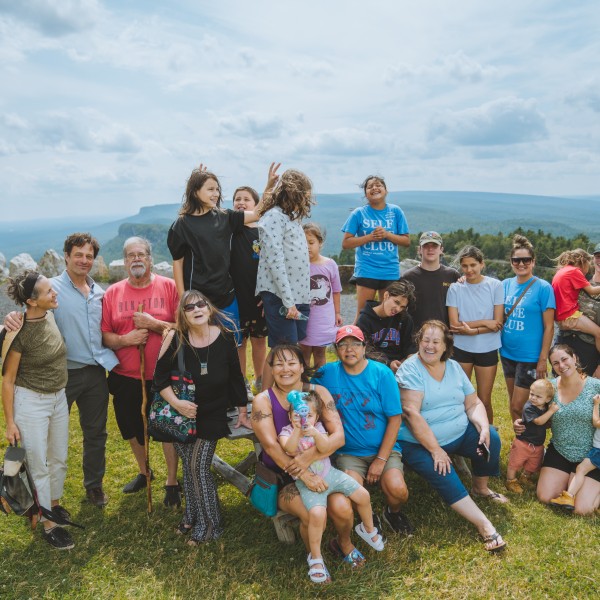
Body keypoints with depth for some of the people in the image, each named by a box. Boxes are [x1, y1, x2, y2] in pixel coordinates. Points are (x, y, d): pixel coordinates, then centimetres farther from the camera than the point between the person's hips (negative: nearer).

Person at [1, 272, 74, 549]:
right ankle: (47, 524, 21)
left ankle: (53, 503, 42)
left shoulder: (51, 317, -5)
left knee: (59, 458, 19)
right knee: (38, 466, 7)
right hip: (30, 403, -6)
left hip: (58, 398, 6)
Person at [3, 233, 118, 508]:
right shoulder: (52, 288, -9)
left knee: (96, 433, 15)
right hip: (64, 373, -5)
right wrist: (13, 317, -36)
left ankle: (94, 486, 33)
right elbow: (31, 313, -16)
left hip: (96, 372, 5)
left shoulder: (99, 293, 8)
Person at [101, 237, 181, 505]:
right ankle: (143, 471, 44)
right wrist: (125, 339, -18)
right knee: (131, 428, 19)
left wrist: (155, 324, -20)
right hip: (126, 376, 3)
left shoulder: (169, 286, -5)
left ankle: (172, 482, 25)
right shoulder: (112, 292, 2)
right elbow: (105, 335, 0)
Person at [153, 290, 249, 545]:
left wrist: (242, 412, 5)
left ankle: (210, 523, 12)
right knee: (188, 467, 8)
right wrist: (176, 403, -20)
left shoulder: (225, 337, -11)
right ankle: (192, 516, 30)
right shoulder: (176, 339, -13)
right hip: (182, 413, 1)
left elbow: (235, 377, -1)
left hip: (212, 416, -1)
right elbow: (160, 378, -6)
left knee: (198, 466, -7)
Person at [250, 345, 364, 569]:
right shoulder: (263, 401, -7)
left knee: (342, 508, -24)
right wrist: (304, 475, -29)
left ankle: (344, 544, 12)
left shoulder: (318, 392, -2)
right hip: (282, 477, -2)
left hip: (320, 468, 2)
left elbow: (338, 436, -12)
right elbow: (271, 446, -17)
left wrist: (308, 458, -29)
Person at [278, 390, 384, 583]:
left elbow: (325, 449, -22)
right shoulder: (287, 432, -9)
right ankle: (315, 557, -5)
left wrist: (315, 434, -40)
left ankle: (367, 529, 34)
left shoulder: (318, 428, -3)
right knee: (317, 513, -29)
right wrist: (297, 430, -43)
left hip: (329, 473, 4)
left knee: (363, 495, 2)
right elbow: (290, 450, -30)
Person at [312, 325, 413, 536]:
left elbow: (395, 418, -6)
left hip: (384, 448, 0)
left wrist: (381, 459, -11)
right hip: (348, 453, 1)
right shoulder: (327, 373, 0)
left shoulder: (382, 373, -5)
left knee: (397, 489, -25)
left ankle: (393, 513, 14)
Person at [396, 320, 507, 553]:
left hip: (460, 434, 6)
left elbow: (473, 403, 7)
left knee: (491, 438, -16)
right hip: (420, 443, -5)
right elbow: (411, 413, -22)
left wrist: (483, 426, -15)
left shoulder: (454, 367, 7)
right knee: (446, 479, -25)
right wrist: (435, 450, -23)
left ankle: (480, 488, 9)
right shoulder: (410, 369, -14)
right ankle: (485, 526, -15)